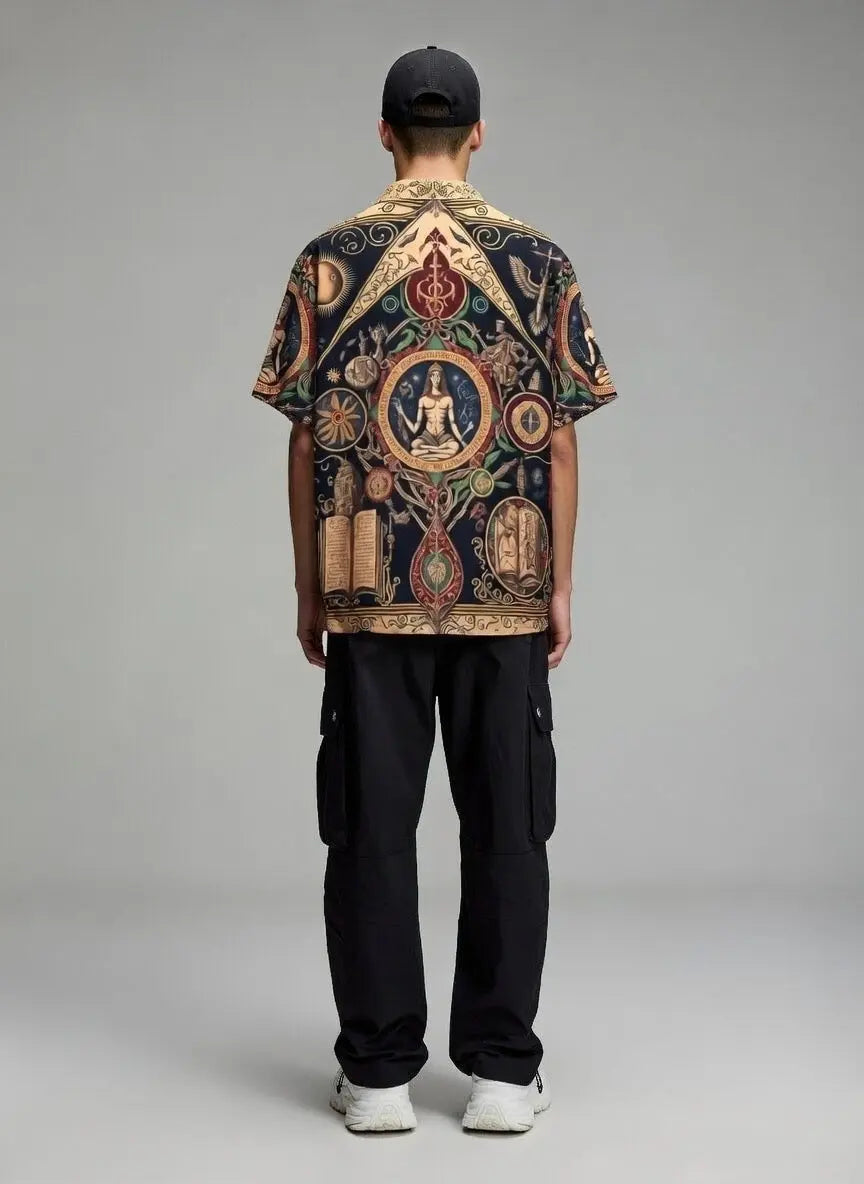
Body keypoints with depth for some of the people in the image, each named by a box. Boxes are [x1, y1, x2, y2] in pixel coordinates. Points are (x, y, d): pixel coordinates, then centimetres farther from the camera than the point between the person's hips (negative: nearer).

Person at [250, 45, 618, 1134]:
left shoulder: (330, 260, 0)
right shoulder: (537, 260, 0)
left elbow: (305, 438, 0)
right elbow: (559, 440, -1)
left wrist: (308, 587, 7)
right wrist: (560, 587, 6)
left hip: (371, 592, 0)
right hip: (507, 591, 0)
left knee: (373, 829, 6)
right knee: (506, 829, 7)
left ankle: (378, 1071, 11)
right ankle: (502, 1071, 12)